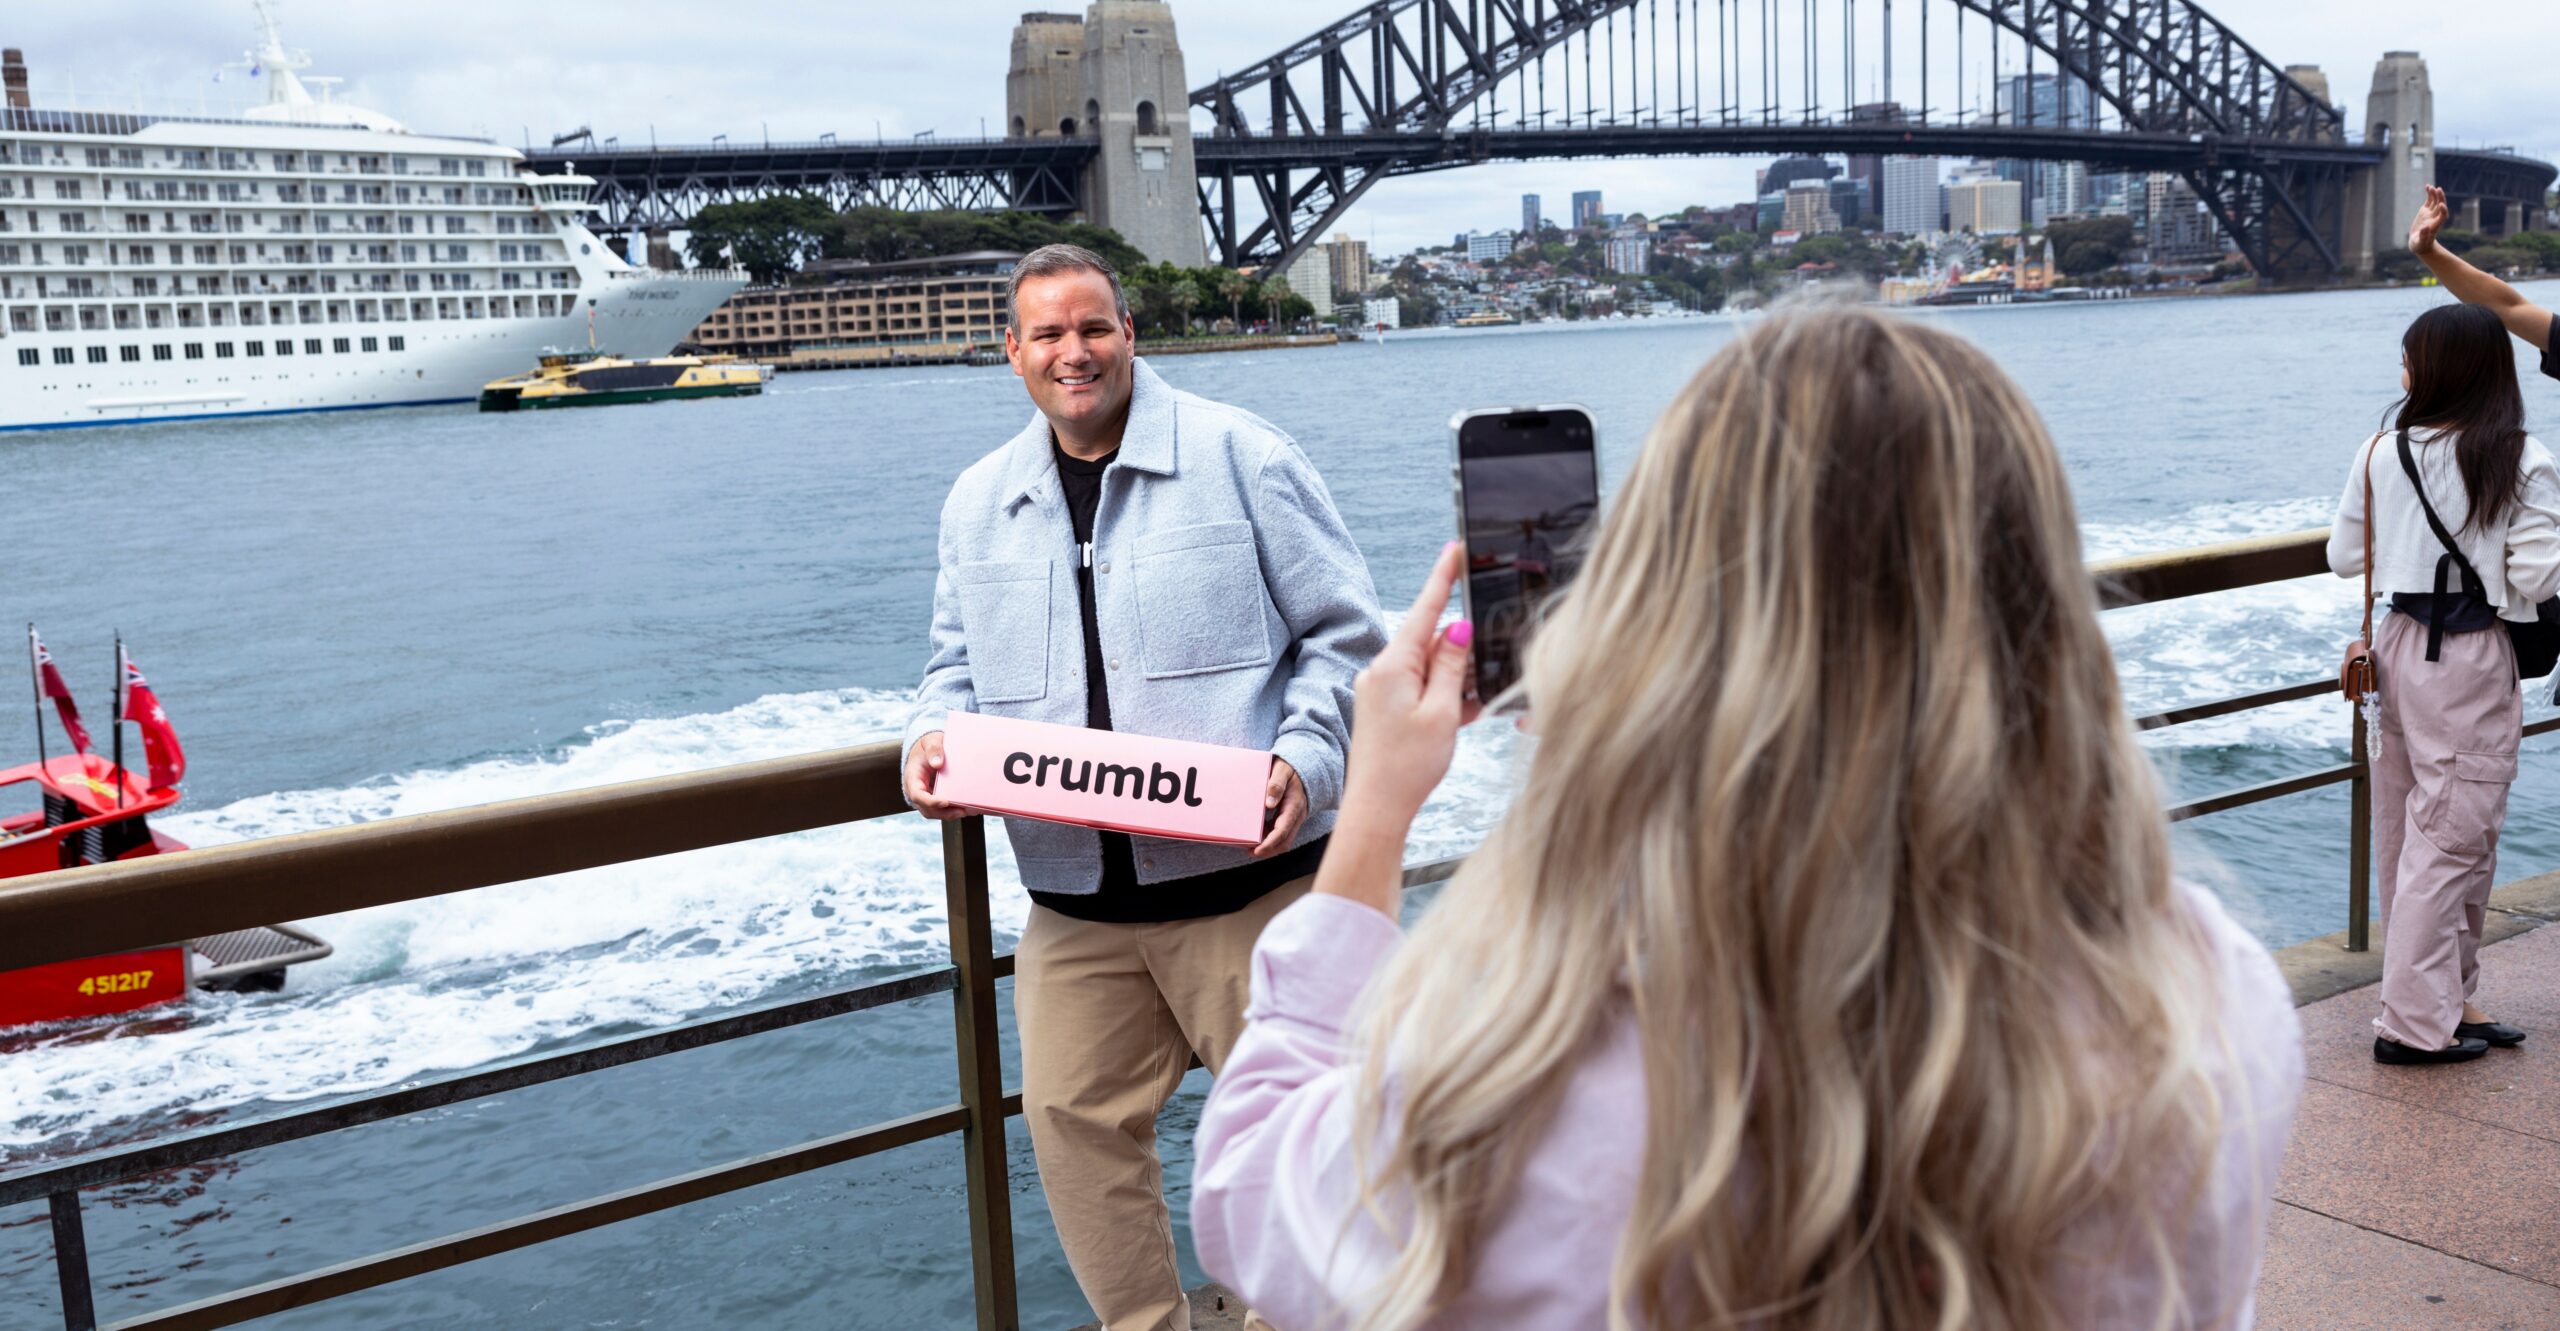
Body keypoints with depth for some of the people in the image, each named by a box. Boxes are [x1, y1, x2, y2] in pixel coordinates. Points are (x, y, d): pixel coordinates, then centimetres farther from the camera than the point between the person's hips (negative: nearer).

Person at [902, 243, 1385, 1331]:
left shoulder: (1240, 456, -2)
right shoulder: (978, 502, 12)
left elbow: (1344, 630, -2)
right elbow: (960, 666, 19)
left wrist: (1305, 757, -16)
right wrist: (933, 737, -4)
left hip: (1245, 880, -4)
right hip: (1076, 905, 4)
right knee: (1073, 1118, 6)